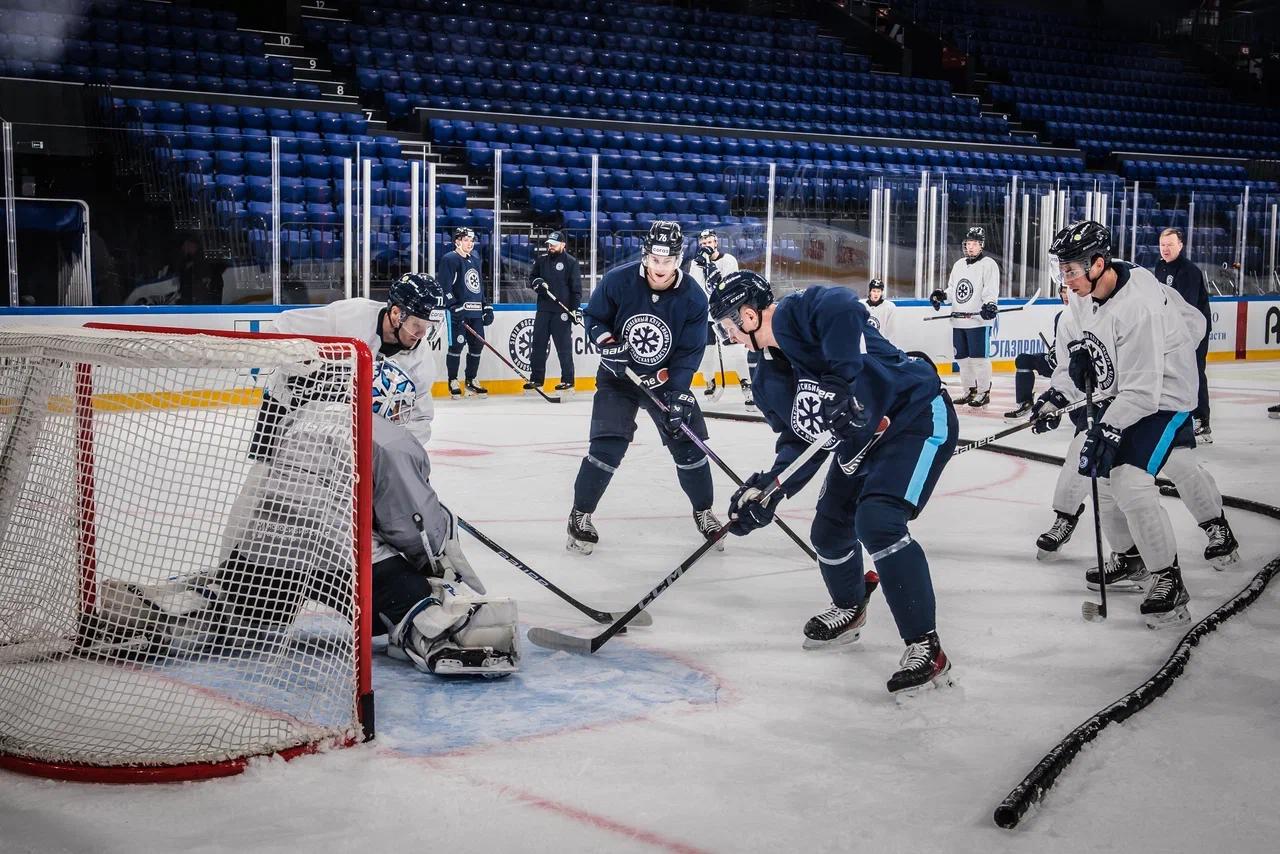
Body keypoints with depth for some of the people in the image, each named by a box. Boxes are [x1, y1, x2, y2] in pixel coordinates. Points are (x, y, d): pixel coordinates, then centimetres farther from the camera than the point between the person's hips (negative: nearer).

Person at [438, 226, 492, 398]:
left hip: (476, 312, 8)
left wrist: (486, 306, 18)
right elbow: (444, 287, -14)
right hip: (458, 312, -8)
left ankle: (471, 381, 17)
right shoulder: (449, 259, -6)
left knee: (477, 344, 6)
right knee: (457, 344, -7)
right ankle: (453, 382, 2)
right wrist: (456, 306, -21)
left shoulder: (475, 261, 20)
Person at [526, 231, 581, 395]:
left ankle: (567, 380, 3)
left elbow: (576, 287, -4)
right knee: (538, 344, 6)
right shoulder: (541, 260, 11)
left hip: (562, 310, -5)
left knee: (564, 346, -3)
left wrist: (576, 308, -10)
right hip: (543, 308, 5)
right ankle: (536, 379, 13)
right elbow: (532, 276, 20)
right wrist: (536, 282, -4)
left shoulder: (571, 262, -2)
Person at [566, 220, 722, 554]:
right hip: (618, 376, -1)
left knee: (688, 443, 1)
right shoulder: (617, 281, -19)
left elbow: (689, 353, -15)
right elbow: (594, 318, -3)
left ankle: (703, 512, 23)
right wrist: (607, 343, -22)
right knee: (608, 446, -14)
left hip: (666, 380, 2)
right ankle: (580, 515, 1)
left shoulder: (693, 298, -17)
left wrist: (677, 395, -25)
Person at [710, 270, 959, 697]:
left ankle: (925, 647, -18)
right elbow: (799, 444, 7)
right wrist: (766, 492, -6)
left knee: (877, 522, -24)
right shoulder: (768, 381, 8)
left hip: (918, 417, -10)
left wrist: (840, 383, -41)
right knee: (829, 529, 13)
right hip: (860, 439, 10)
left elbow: (843, 308, -40)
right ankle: (848, 610, 44)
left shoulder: (798, 311, -19)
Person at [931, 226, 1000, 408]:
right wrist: (941, 295, 5)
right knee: (963, 357, 11)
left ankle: (984, 392, 2)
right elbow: (952, 290, 24)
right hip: (958, 321, 7)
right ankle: (970, 390, 21)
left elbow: (991, 291, -13)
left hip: (979, 320, -7)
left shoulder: (988, 264, -4)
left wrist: (989, 305, -30)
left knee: (979, 357, -6)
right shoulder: (958, 265, 18)